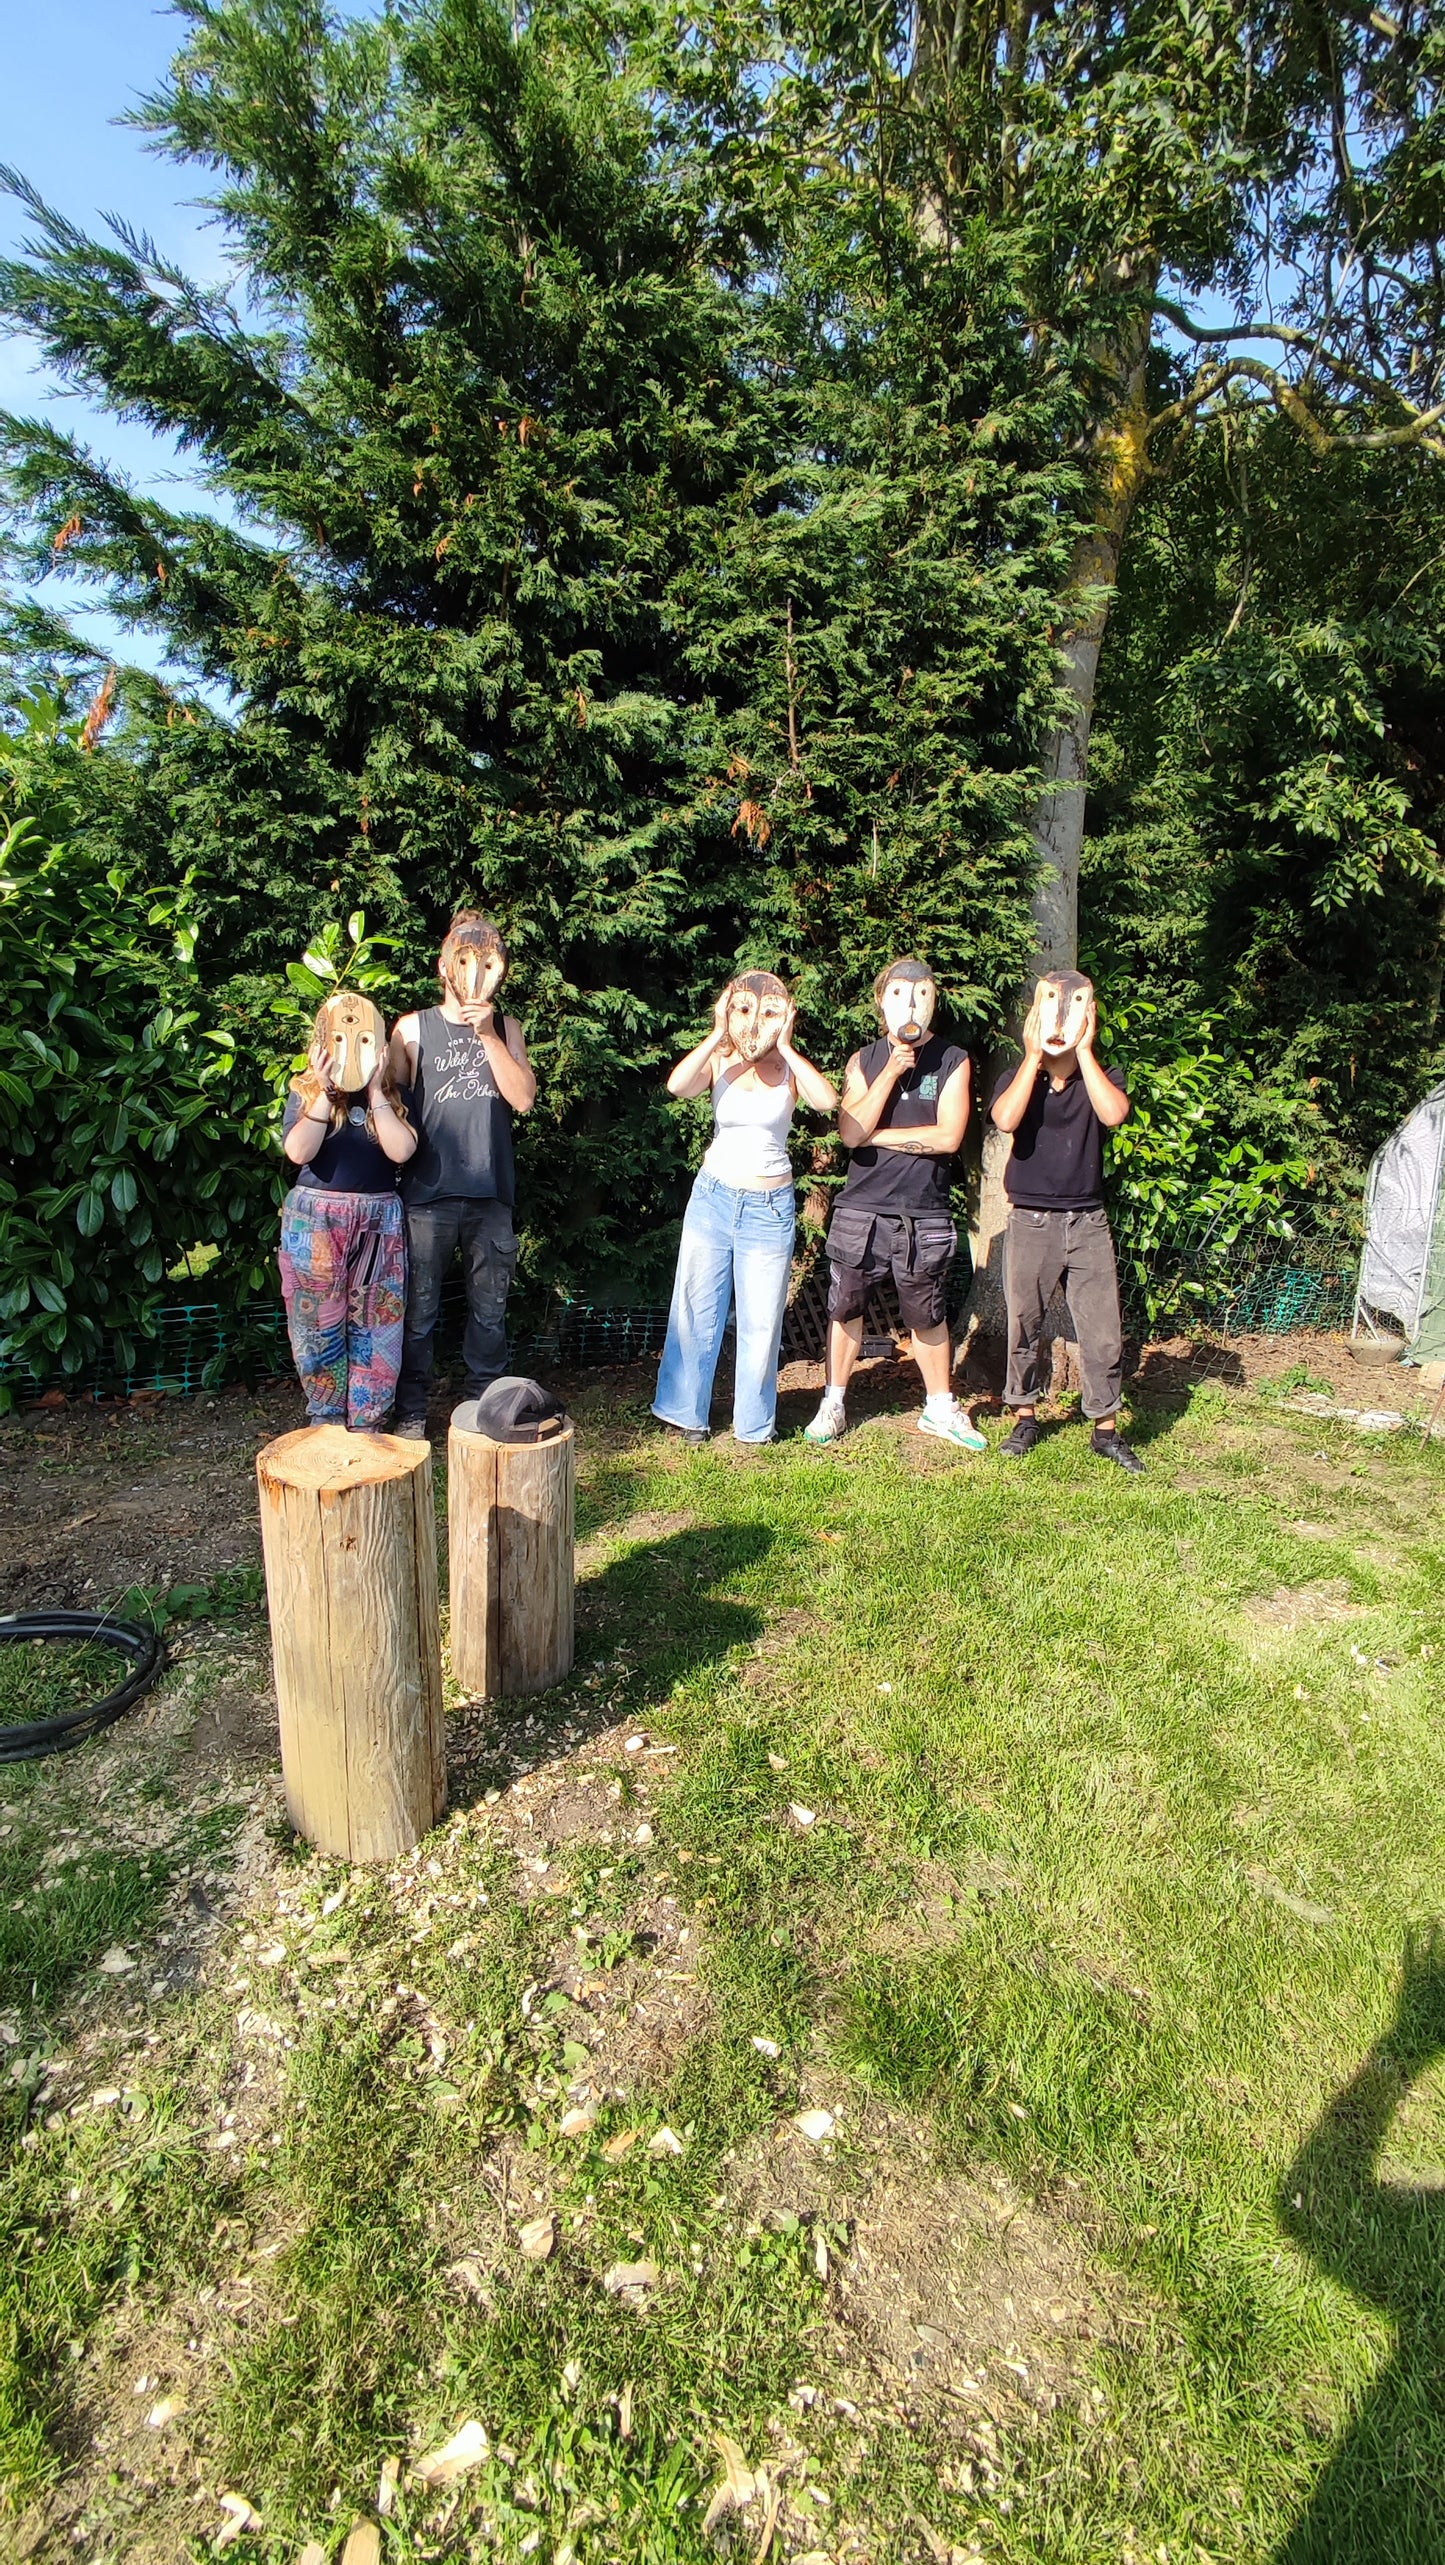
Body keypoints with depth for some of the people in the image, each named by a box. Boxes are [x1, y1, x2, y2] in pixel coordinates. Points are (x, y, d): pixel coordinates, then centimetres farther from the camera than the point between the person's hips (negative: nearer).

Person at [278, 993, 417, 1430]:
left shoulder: (395, 1095, 5)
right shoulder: (305, 1092, 3)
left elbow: (401, 1151, -12)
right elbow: (298, 1152, -13)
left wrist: (375, 1091, -13)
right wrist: (327, 1092, -16)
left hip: (379, 1219, 1)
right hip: (315, 1218, 0)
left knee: (374, 1324, 3)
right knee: (319, 1323, 5)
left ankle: (365, 1421, 13)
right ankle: (324, 1418, 20)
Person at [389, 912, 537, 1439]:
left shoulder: (505, 1028, 9)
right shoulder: (413, 1029, 3)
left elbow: (524, 1098, -4)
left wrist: (487, 1035, -10)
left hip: (490, 1195, 2)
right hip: (428, 1195, -2)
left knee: (490, 1311, 11)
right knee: (419, 1311, 6)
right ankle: (411, 1413, 20)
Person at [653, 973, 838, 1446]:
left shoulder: (789, 1069, -3)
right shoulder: (719, 1062, -1)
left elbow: (827, 1101, -24)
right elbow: (677, 1085, -22)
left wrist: (784, 1046, -17)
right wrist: (717, 1035, -15)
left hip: (769, 1208, -1)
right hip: (712, 1198, 1)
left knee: (761, 1320, 4)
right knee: (696, 1308, 9)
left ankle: (755, 1424, 22)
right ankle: (687, 1412, 26)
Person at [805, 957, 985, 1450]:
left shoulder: (952, 1062, 1)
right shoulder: (864, 1061, 5)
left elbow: (948, 1136, -12)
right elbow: (849, 1133, -10)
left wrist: (876, 1135, -9)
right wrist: (893, 1069, -14)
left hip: (925, 1215, -1)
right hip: (861, 1210, 1)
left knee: (927, 1316, 10)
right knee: (846, 1307, 8)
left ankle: (940, 1408, 26)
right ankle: (834, 1403, 23)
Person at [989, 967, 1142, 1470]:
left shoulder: (1100, 1078, 3)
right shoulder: (1019, 1079, 1)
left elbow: (1114, 1114, -21)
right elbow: (1006, 1119, -22)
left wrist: (1083, 1051, -15)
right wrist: (1035, 1054, -15)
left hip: (1088, 1221, 1)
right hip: (1030, 1221, 0)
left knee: (1102, 1331, 1)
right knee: (1024, 1325, 8)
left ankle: (1106, 1428, 14)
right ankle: (1025, 1417, 24)